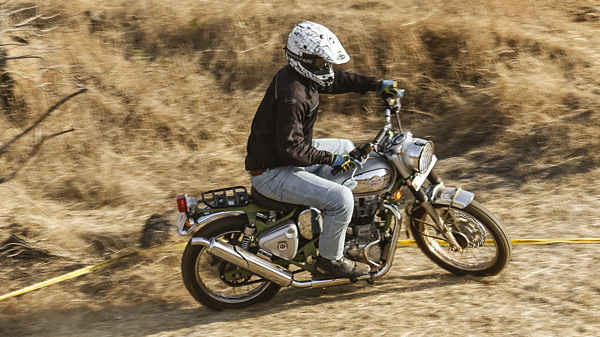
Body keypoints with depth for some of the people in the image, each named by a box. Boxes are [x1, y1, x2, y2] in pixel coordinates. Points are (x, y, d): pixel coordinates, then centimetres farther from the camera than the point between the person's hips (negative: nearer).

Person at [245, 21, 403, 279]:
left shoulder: (301, 75, 3)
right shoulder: (291, 96, -28)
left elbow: (336, 80, 20)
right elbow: (290, 149, -29)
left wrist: (376, 85, 15)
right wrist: (330, 159, -22)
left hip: (287, 154, 11)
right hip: (273, 173, -11)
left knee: (346, 148, 24)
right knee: (341, 198, -22)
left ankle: (340, 223, 29)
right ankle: (329, 260, -1)